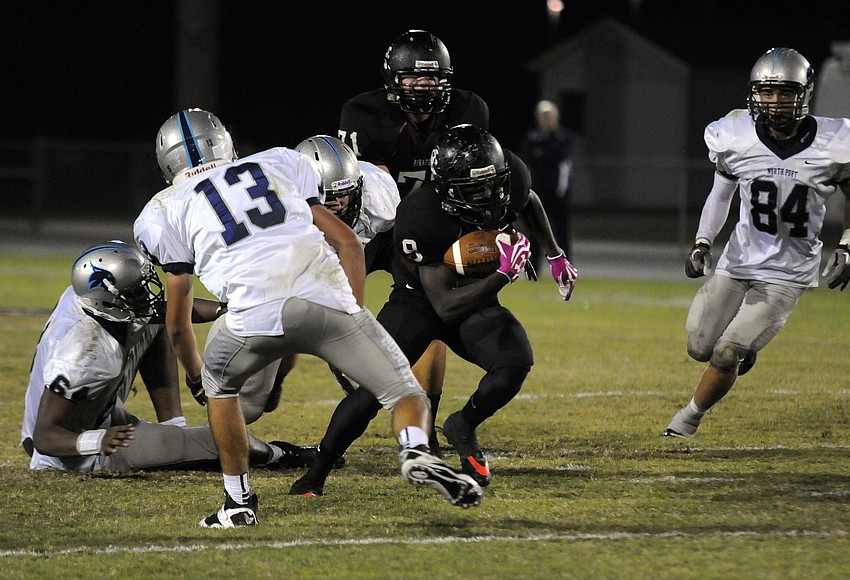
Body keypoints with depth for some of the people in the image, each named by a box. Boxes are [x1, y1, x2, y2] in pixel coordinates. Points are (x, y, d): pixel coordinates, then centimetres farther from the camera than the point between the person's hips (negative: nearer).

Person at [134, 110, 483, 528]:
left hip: (256, 313, -1)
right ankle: (415, 452, -19)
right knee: (405, 394, 12)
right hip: (329, 298, 1)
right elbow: (348, 243, 22)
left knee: (219, 383, 31)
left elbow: (177, 324, 30)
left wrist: (196, 378, 47)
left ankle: (238, 501, 26)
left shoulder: (168, 209, 26)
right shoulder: (279, 165, 31)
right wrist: (355, 315, 26)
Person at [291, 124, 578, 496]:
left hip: (476, 297, 4)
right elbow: (446, 306, -33)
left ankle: (463, 428, 4)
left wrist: (555, 256, 11)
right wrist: (503, 275, -41)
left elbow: (529, 202, 9)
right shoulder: (421, 217, -35)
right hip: (420, 301, -4)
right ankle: (315, 474, -3)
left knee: (516, 363, -24)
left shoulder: (509, 179, -21)